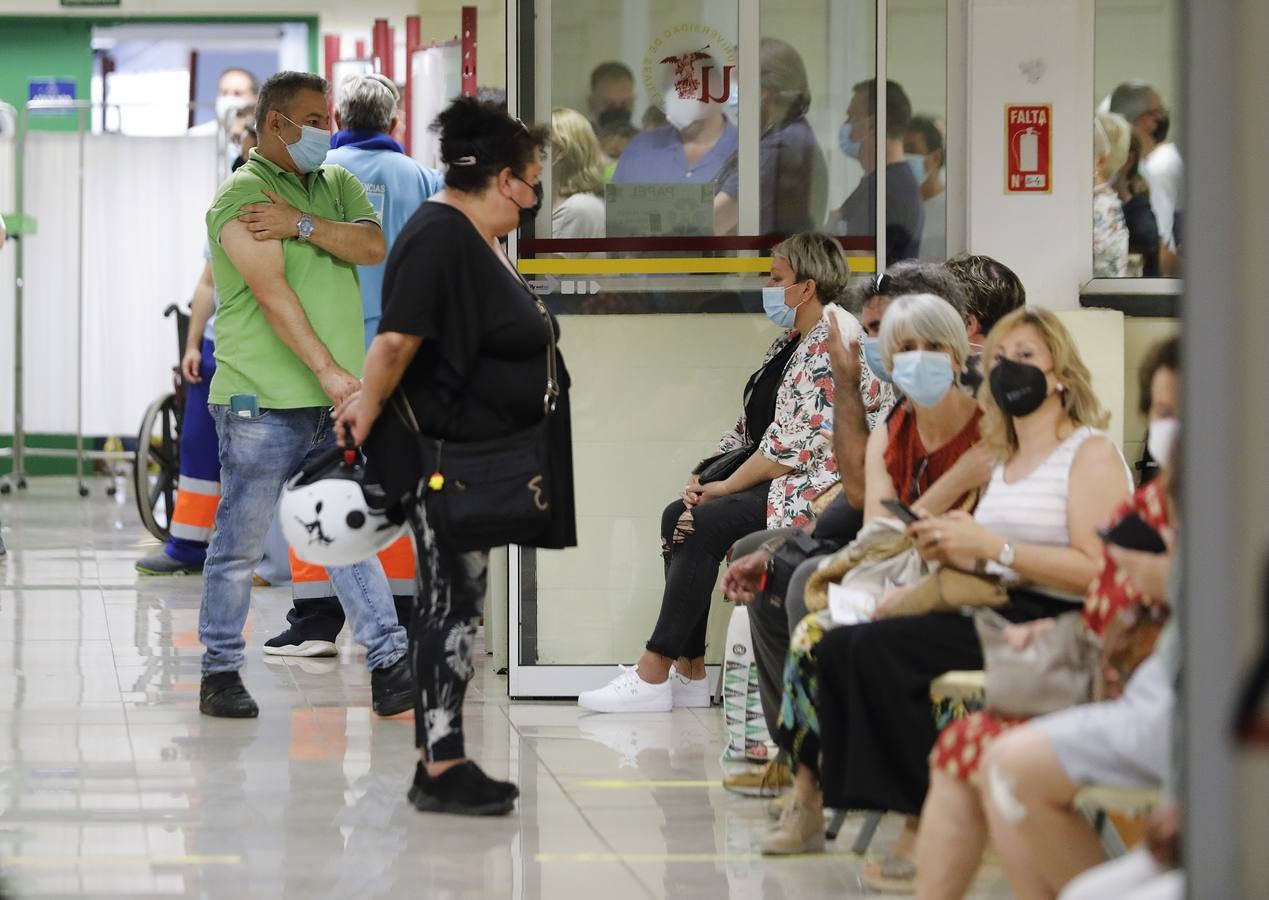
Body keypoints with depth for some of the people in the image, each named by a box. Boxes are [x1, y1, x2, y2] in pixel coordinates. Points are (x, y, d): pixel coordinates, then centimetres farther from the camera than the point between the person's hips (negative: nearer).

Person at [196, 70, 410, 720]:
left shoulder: (337, 184, 16)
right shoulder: (241, 197, -7)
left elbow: (372, 246, -1)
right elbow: (272, 291, -17)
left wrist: (304, 224, -15)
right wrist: (329, 371, -23)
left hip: (335, 401, 6)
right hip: (262, 400, -6)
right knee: (240, 544, 2)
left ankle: (389, 666, 1)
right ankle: (220, 673, 11)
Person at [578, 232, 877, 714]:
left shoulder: (833, 345, -15)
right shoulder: (791, 341, 18)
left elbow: (795, 443, -21)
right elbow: (755, 425, 20)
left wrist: (727, 487, -14)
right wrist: (708, 475, 4)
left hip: (813, 489, -10)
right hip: (771, 479, 10)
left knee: (705, 524, -22)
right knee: (678, 515, -3)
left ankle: (653, 675, -20)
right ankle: (689, 674, -6)